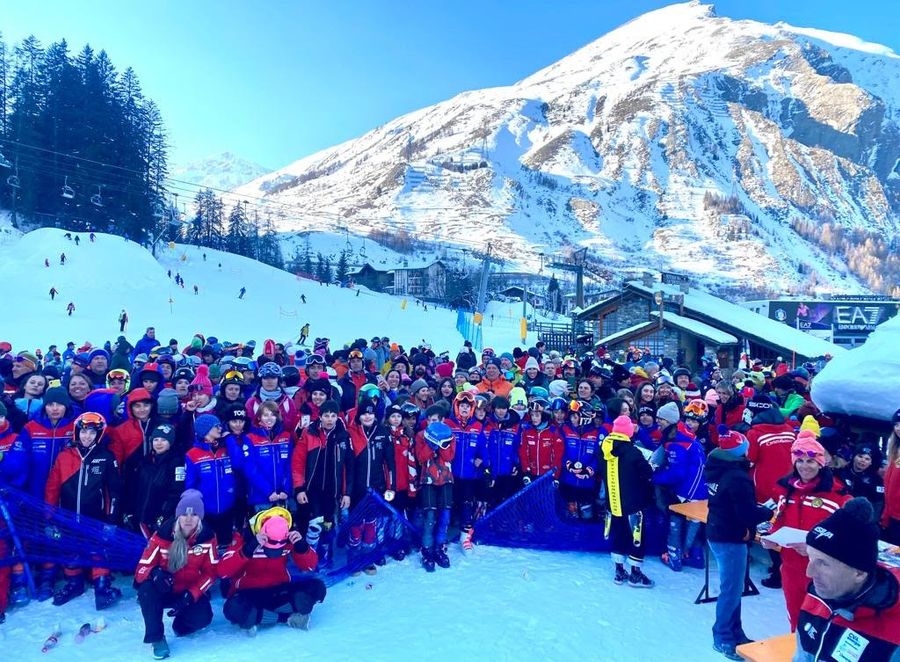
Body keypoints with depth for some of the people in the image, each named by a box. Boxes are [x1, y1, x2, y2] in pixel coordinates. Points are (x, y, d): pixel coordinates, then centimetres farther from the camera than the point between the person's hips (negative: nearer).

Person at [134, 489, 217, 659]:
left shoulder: (207, 536, -13)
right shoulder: (162, 535, -16)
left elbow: (210, 572, -8)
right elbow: (142, 568, -12)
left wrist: (190, 595, -21)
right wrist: (155, 573, -37)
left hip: (192, 593, 0)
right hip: (164, 591, 0)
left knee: (203, 617, -27)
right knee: (146, 589, -33)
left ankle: (180, 624, 12)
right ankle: (156, 638, -13)